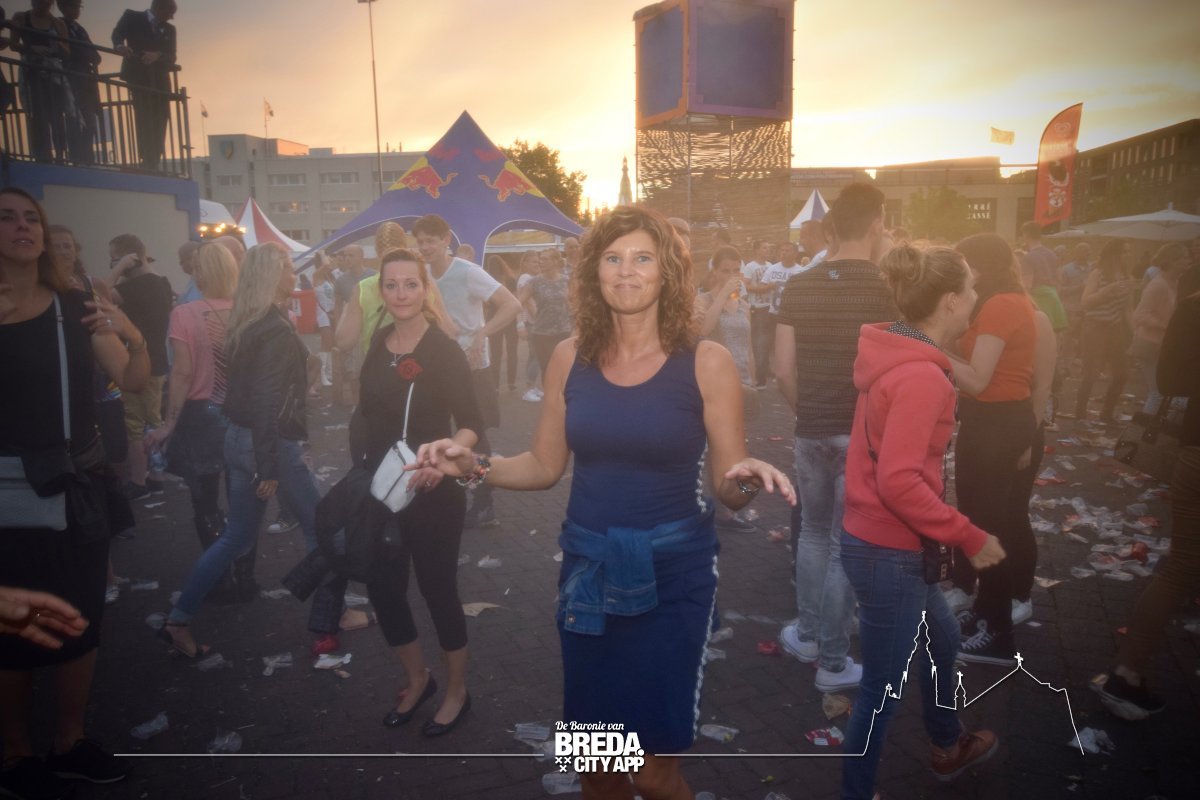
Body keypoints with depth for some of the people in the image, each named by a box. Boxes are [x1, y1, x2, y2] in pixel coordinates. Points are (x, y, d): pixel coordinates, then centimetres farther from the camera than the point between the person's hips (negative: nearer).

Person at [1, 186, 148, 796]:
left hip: (79, 486, 3)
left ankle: (70, 742, 25)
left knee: (81, 621, 10)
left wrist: (134, 338, -22)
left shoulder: (76, 307, 4)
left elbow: (133, 381, -2)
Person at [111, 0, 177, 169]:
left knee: (159, 124, -1)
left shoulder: (169, 29, 17)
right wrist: (120, 45, -26)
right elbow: (118, 33, -3)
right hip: (139, 78, -4)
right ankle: (147, 163, -18)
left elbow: (171, 58, 7)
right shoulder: (132, 18, 8)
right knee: (145, 121, -13)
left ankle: (154, 165, 0)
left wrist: (157, 55, -15)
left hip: (160, 81, 4)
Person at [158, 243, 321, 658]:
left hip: (239, 438, 9)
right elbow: (269, 402, -23)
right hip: (271, 444, -9)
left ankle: (178, 620, 19)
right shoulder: (276, 330, -19)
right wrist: (269, 469, -21)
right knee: (319, 529, 9)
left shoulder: (245, 323, 9)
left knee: (237, 536, 17)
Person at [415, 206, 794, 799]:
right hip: (587, 565, 3)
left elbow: (729, 488, -6)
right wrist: (474, 466, -9)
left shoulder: (705, 362, -10)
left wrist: (746, 481, -28)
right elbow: (545, 466, 6)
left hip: (670, 570, -3)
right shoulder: (570, 358, -1)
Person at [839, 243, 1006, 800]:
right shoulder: (922, 377, -23)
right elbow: (899, 483, -28)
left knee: (942, 639, 30)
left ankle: (947, 746, 54)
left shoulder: (896, 358, 5)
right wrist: (970, 538, -19)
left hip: (882, 542, 10)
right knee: (882, 690, 6)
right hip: (888, 552, -10)